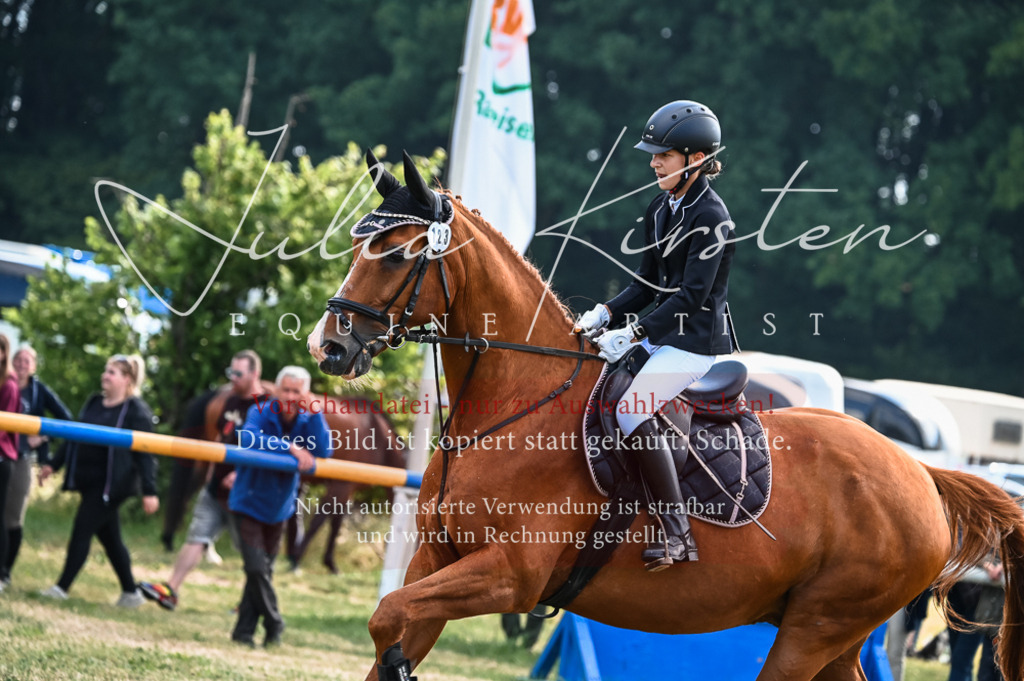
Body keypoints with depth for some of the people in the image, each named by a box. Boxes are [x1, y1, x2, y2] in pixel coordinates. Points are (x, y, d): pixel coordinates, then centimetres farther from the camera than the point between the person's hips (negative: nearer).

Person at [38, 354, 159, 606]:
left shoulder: (136, 411, -10)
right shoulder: (94, 403, 12)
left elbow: (145, 453, -14)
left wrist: (149, 491, -19)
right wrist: (53, 464, 15)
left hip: (111, 485, -8)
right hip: (90, 482, 8)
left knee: (82, 531, -9)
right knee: (109, 537, 12)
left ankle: (62, 587, -4)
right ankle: (131, 593, 20)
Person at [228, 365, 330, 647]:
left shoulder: (306, 420, -4)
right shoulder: (260, 412, -13)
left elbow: (324, 452, -18)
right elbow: (248, 438, -34)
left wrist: (315, 413, -24)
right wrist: (290, 448, -37)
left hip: (278, 507, 4)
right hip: (248, 503, -4)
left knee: (265, 570, 9)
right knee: (256, 567, -15)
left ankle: (244, 631, 18)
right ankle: (273, 623, 2)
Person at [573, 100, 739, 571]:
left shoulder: (710, 218, -15)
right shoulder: (661, 208, 12)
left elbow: (692, 295, -20)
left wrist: (632, 334, -24)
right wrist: (605, 314, 2)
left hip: (697, 341, -10)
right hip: (664, 334, 10)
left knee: (633, 412, -26)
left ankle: (677, 535, -27)